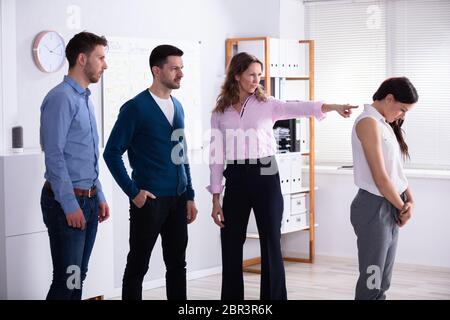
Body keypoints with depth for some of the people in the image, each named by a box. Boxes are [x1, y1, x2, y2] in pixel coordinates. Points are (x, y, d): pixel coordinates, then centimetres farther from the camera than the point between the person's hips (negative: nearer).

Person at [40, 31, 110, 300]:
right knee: (67, 280, -8)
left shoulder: (85, 99, 15)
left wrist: (99, 197, 19)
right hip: (67, 200, -9)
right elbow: (54, 155, -17)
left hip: (88, 200, 9)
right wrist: (70, 205, -18)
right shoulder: (61, 98, -12)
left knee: (79, 277, 11)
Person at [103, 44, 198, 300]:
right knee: (138, 265, 3)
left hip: (178, 200, 6)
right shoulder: (136, 108, -9)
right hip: (150, 200, -6)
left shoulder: (178, 107, 11)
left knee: (177, 264, 11)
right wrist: (133, 192, -11)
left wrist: (190, 196, 13)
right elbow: (112, 153, -9)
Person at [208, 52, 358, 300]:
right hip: (236, 179, 2)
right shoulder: (220, 113, 7)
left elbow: (298, 108, -15)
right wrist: (215, 199, 2)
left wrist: (333, 107, -33)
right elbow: (216, 156, 6)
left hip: (265, 176, -1)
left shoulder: (266, 104, 3)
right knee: (231, 247, 6)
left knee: (271, 244, 1)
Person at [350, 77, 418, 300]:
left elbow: (396, 169, 13)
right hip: (374, 207, -9)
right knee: (372, 282, -4)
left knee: (382, 282, 14)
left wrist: (409, 201, -2)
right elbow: (380, 176, -18)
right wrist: (402, 207, -6)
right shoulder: (369, 122, -15)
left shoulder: (384, 124, 14)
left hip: (390, 207, 10)